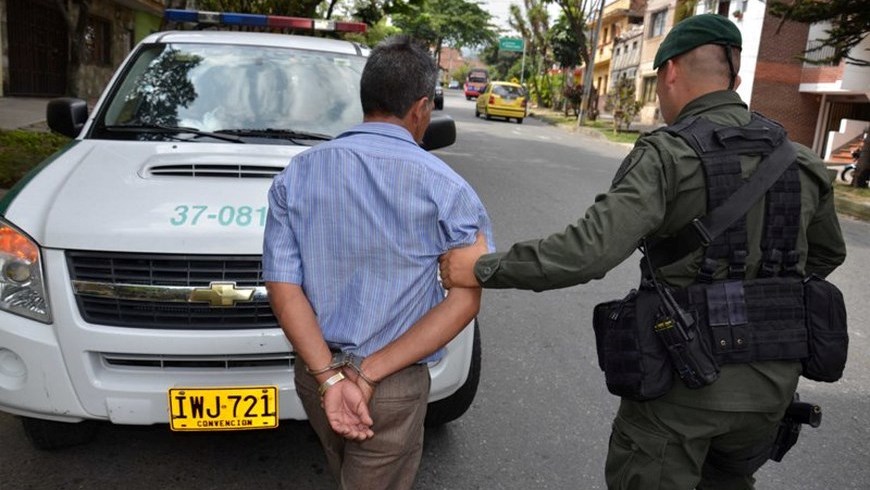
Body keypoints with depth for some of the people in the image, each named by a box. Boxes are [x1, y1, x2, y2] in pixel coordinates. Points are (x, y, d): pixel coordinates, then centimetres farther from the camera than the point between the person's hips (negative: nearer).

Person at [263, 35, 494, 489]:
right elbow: (465, 298, -15)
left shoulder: (295, 174, -2)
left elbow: (283, 284, -8)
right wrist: (370, 375, -17)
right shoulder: (444, 187, -12)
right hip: (394, 387, -4)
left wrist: (330, 378, -14)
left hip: (314, 374, 4)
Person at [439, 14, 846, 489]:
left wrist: (482, 268, -19)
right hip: (771, 384, 6)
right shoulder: (801, 163, 3)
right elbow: (827, 253, 19)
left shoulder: (668, 155, -17)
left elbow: (588, 250, -28)